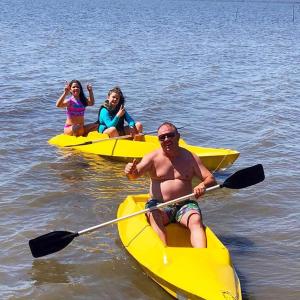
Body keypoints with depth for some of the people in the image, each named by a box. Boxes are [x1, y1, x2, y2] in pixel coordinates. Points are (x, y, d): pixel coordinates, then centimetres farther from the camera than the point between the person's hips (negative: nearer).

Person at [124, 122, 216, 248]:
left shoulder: (190, 158, 7)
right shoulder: (153, 157, 3)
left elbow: (211, 180, 4)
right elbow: (136, 174, -13)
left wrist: (203, 185, -21)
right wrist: (131, 171, -39)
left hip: (185, 205, 1)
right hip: (158, 205, -1)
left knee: (196, 220, -29)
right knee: (154, 216, -33)